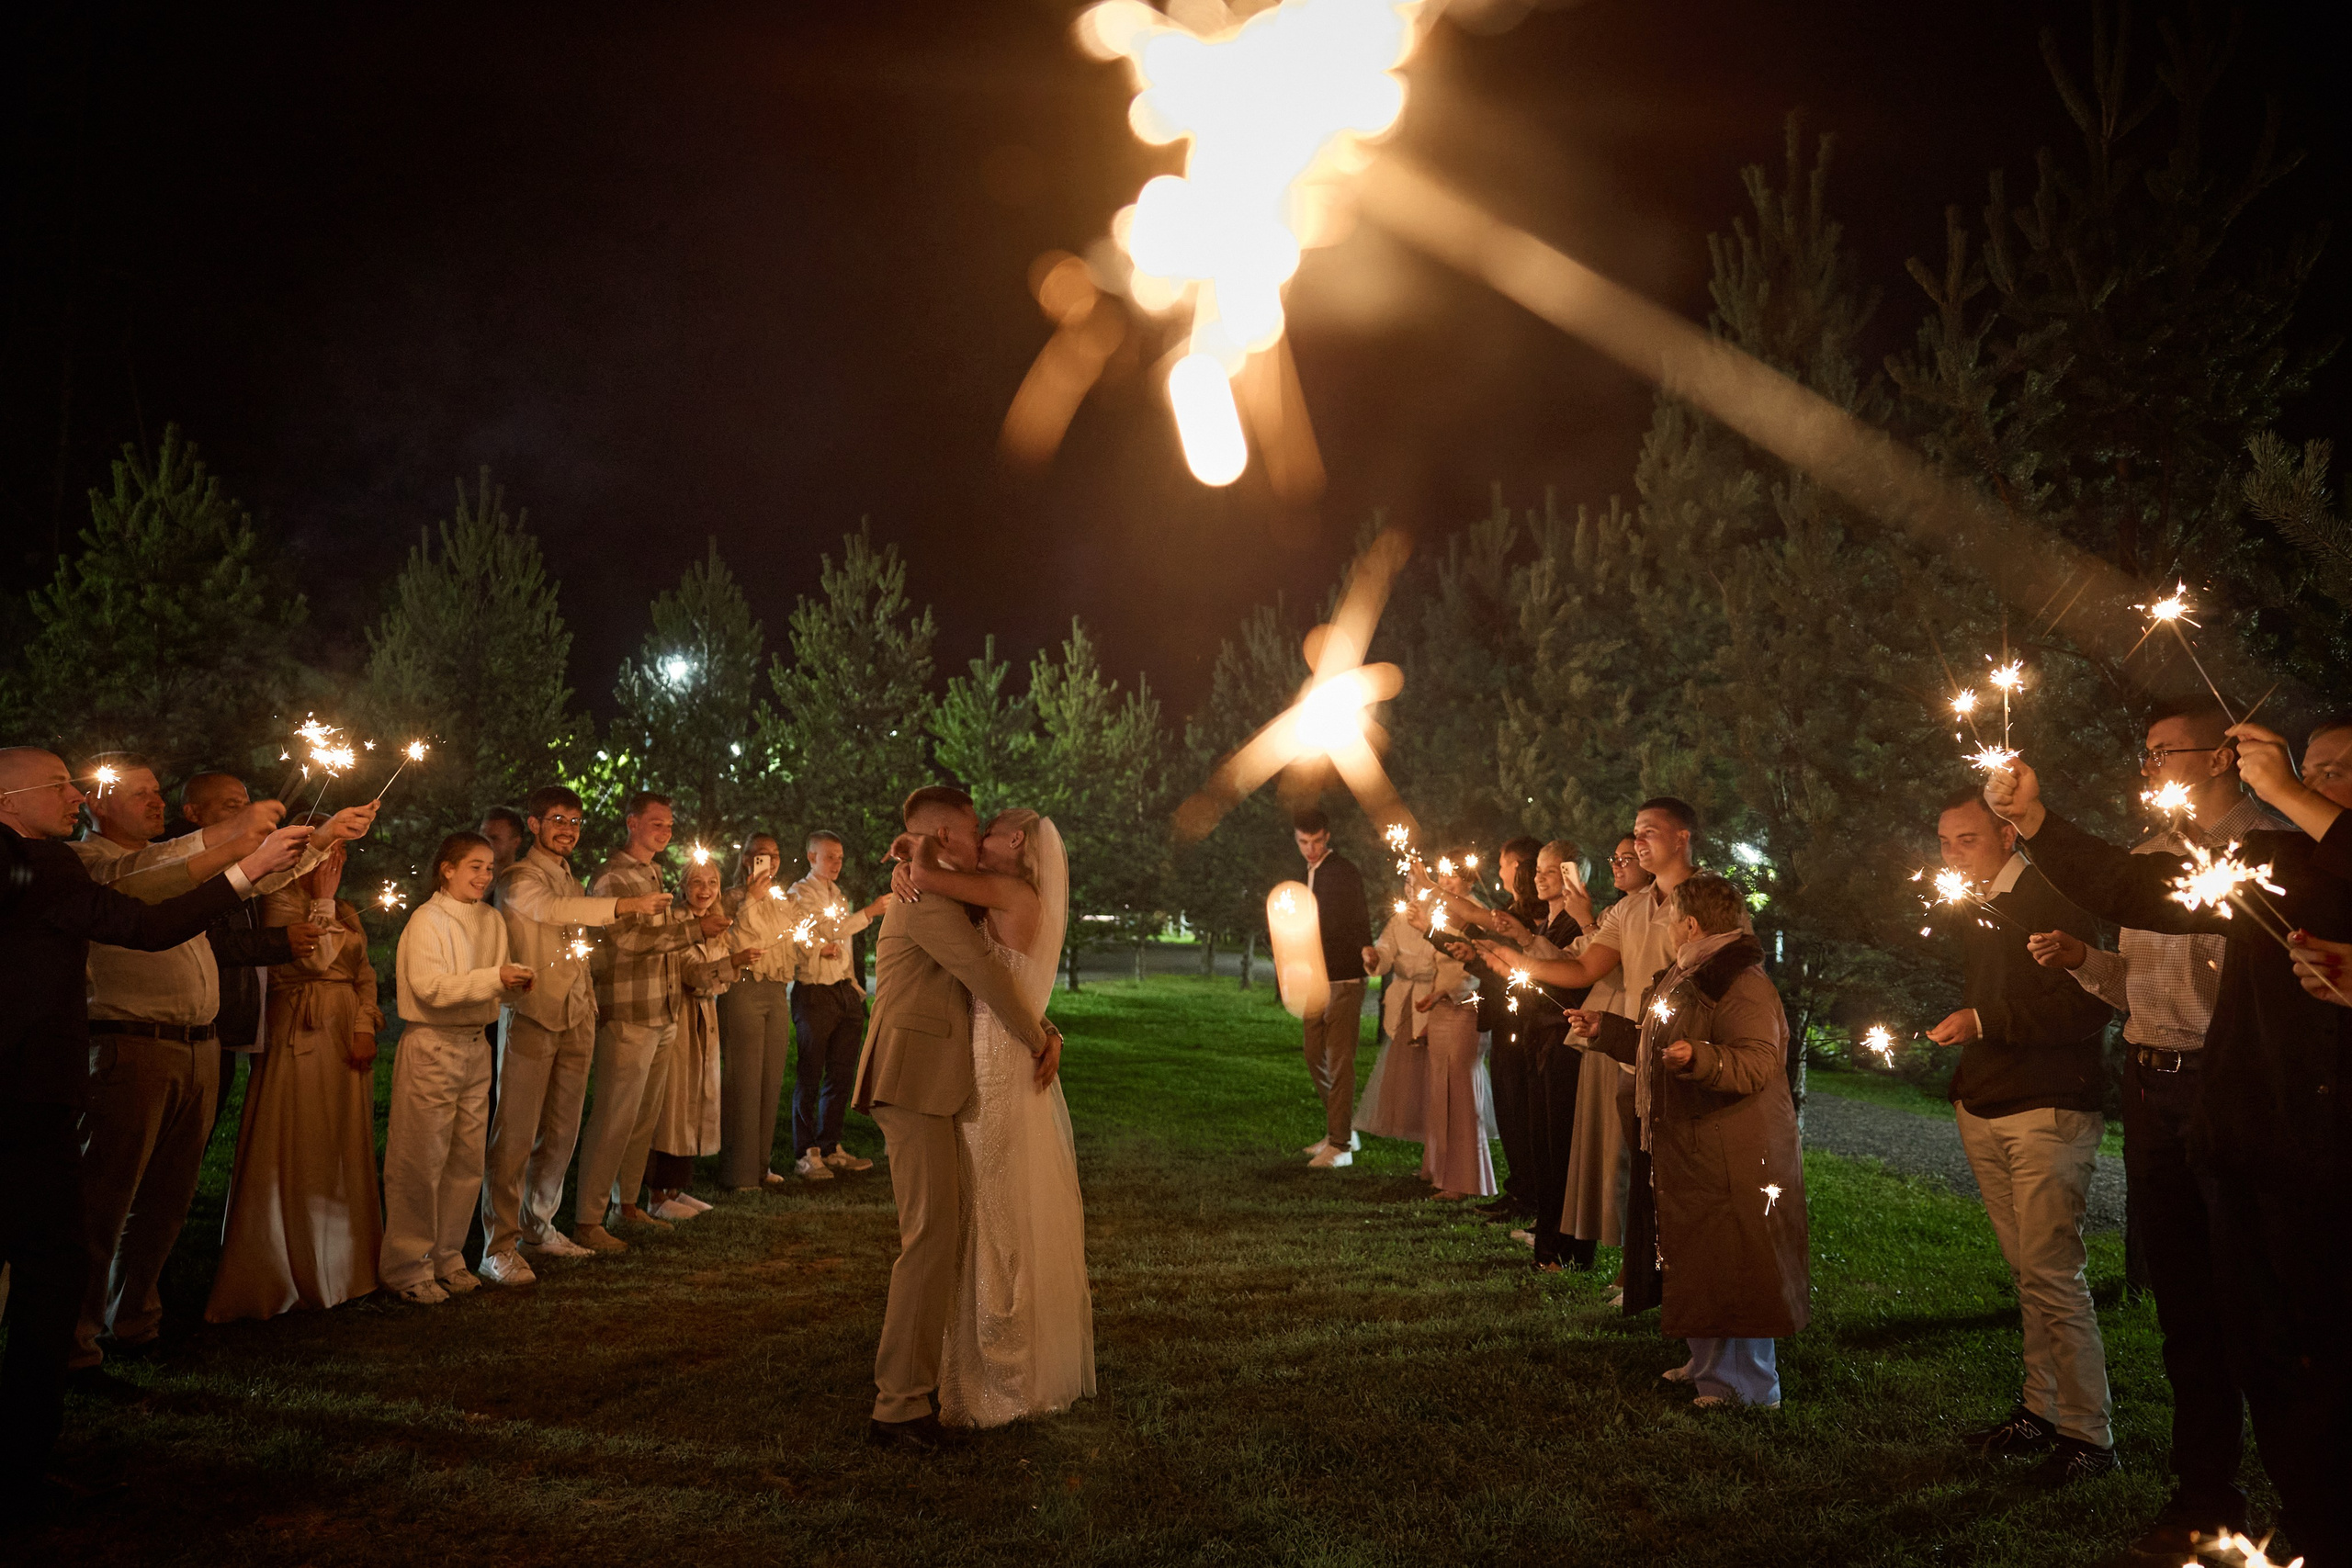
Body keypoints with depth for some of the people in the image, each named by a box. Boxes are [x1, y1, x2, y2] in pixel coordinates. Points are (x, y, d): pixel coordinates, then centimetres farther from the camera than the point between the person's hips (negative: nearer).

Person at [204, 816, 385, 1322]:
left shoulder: (347, 912, 17)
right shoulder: (282, 900, -6)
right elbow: (315, 958, -17)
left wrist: (365, 1027, 0)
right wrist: (322, 901, -10)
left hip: (349, 1036, 7)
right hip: (301, 1035, -7)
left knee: (345, 1150, 10)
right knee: (296, 1155, -4)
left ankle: (340, 1266, 20)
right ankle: (286, 1274, 4)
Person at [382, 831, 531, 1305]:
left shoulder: (492, 920, 13)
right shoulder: (426, 921, -8)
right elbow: (430, 986, -19)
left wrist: (515, 982, -1)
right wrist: (494, 978, -25)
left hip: (475, 1047, 7)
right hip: (431, 1048, -7)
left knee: (468, 1160, 9)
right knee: (421, 1162, -3)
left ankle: (446, 1258, 20)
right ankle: (405, 1267, 8)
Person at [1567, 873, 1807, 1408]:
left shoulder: (1743, 984, -19)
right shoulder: (1688, 978, 15)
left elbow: (1757, 1064, -31)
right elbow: (1659, 1050, 27)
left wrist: (1698, 1058, -45)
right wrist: (1606, 1029, 27)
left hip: (1733, 1163, -11)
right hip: (1689, 1153, 11)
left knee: (1733, 1273, -2)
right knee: (1696, 1268, 18)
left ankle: (1750, 1389, 9)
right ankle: (1709, 1367, 31)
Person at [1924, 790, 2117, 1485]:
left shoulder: (2051, 901, -10)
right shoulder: (1973, 911, 16)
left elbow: (2088, 1007, -18)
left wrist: (1987, 1023, -20)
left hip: (2048, 1112, -7)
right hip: (1984, 1110, 7)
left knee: (2051, 1272, -8)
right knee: (2027, 1270, 11)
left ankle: (2087, 1434, 1)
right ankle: (2041, 1409, 18)